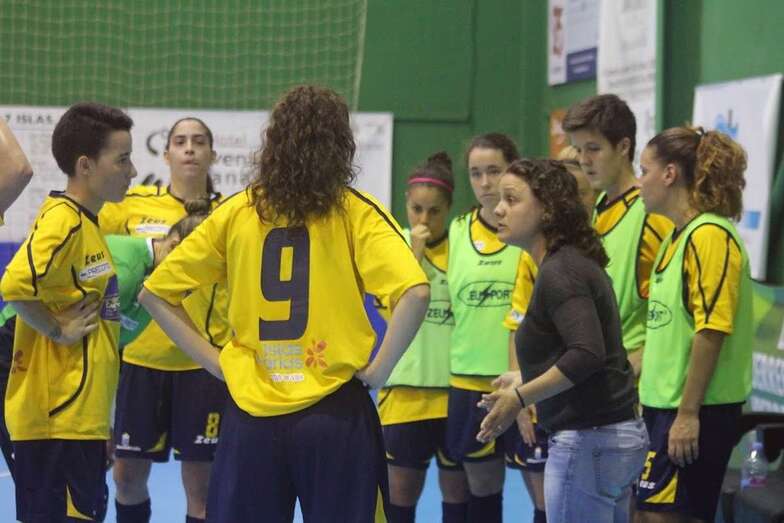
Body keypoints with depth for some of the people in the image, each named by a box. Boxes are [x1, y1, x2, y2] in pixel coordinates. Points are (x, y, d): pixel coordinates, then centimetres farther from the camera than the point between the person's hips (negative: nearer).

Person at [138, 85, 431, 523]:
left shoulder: (236, 212, 5)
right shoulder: (356, 212, -4)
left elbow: (155, 293, 8)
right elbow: (415, 293, -19)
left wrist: (213, 359, 7)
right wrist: (379, 370, -9)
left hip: (250, 415, 3)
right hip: (333, 412, -3)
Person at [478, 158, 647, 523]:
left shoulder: (559, 273, -16)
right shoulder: (577, 264, 14)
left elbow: (587, 354, -28)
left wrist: (521, 397, -23)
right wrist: (523, 381, 24)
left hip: (587, 441, -10)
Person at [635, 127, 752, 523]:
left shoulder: (710, 236, -14)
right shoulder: (677, 237, 14)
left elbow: (711, 331, -20)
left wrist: (688, 413, -21)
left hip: (694, 412, -9)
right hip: (665, 403, 9)